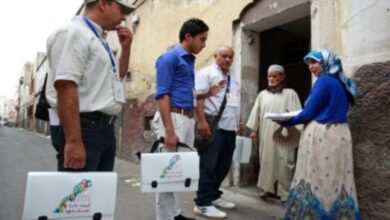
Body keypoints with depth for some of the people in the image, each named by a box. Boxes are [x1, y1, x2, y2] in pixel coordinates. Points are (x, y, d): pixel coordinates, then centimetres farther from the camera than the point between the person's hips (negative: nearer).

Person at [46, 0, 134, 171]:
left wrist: (126, 48, 15)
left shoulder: (99, 39, 17)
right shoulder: (73, 32, -10)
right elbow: (65, 88, -21)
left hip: (104, 127, 9)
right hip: (83, 127, -9)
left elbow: (116, 76, 30)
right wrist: (74, 141, -26)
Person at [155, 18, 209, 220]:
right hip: (174, 118, -9)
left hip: (188, 119, 9)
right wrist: (169, 130, -22)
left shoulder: (190, 61, 19)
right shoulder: (170, 58, -6)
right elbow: (162, 95, -15)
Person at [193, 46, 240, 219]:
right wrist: (202, 122, -23)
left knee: (223, 165, 13)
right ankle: (203, 203, 4)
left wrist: (238, 124, 22)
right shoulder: (206, 73, -2)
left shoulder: (234, 80, 22)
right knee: (209, 166, -5)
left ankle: (214, 196, 28)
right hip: (213, 126, -8)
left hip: (230, 128, 8)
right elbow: (198, 97, -14)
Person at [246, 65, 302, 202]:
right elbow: (256, 113, 12)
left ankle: (284, 191, 9)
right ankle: (268, 188, 19)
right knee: (266, 161, 7)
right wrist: (254, 129, 7)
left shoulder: (290, 93, 2)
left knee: (283, 162, -1)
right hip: (266, 135, 4)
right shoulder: (262, 94, 14)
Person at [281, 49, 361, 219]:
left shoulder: (324, 81, -10)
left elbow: (309, 113, -13)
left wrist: (286, 122, 0)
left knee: (315, 178, 0)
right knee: (339, 179, 10)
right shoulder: (343, 84, 14)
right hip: (340, 135, 8)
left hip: (320, 135, -8)